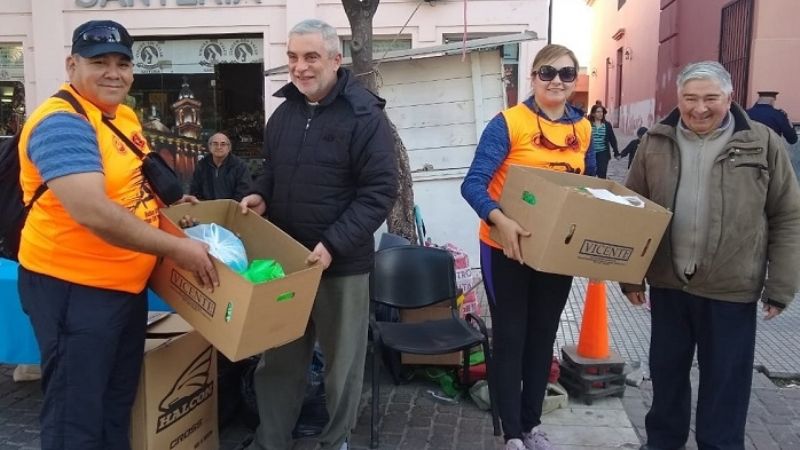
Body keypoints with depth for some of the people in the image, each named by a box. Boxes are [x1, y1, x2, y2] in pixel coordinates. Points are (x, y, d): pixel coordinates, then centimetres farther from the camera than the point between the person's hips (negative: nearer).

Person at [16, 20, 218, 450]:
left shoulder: (124, 115, 9)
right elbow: (92, 212, -32)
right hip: (72, 287, -9)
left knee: (118, 402, 22)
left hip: (127, 283, 9)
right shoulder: (62, 122, -20)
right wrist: (177, 248, -28)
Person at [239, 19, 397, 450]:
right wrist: (260, 195, -2)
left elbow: (379, 191, -16)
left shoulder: (365, 115, -12)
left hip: (342, 263, -5)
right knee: (279, 357, 15)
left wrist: (333, 244, -24)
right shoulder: (283, 112, 8)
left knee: (341, 360, 11)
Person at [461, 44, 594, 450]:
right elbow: (474, 184, -21)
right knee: (510, 338, 4)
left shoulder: (583, 129, 3)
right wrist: (499, 220, -37)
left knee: (542, 337, 15)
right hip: (506, 249, -5)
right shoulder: (508, 123, -15)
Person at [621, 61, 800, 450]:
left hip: (731, 289, -2)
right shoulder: (655, 143, 2)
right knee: (666, 370, 17)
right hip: (667, 283, 3)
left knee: (725, 379, 10)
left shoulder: (763, 144, -4)